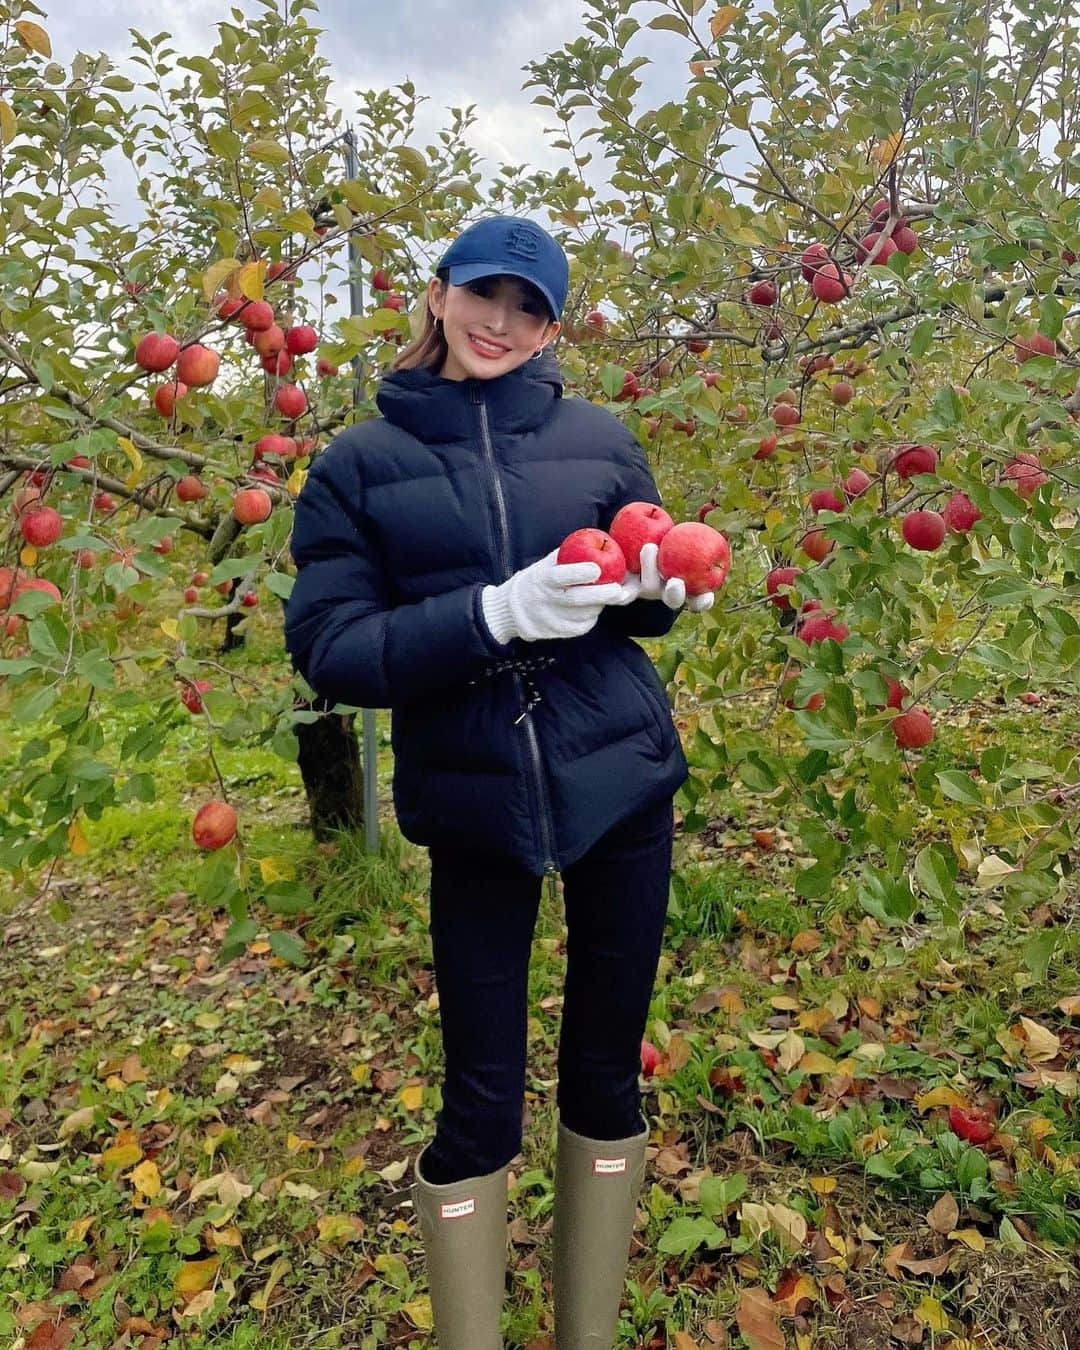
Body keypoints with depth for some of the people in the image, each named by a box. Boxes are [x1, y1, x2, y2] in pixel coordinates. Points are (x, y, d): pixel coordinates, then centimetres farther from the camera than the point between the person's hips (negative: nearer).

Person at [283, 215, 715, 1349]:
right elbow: (325, 648, -8)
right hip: (473, 807, -2)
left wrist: (660, 586, -12)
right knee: (480, 1104, 6)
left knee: (605, 1075, 14)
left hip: (622, 785, 2)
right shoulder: (359, 463, 0)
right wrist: (497, 615, -21)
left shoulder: (597, 438, 4)